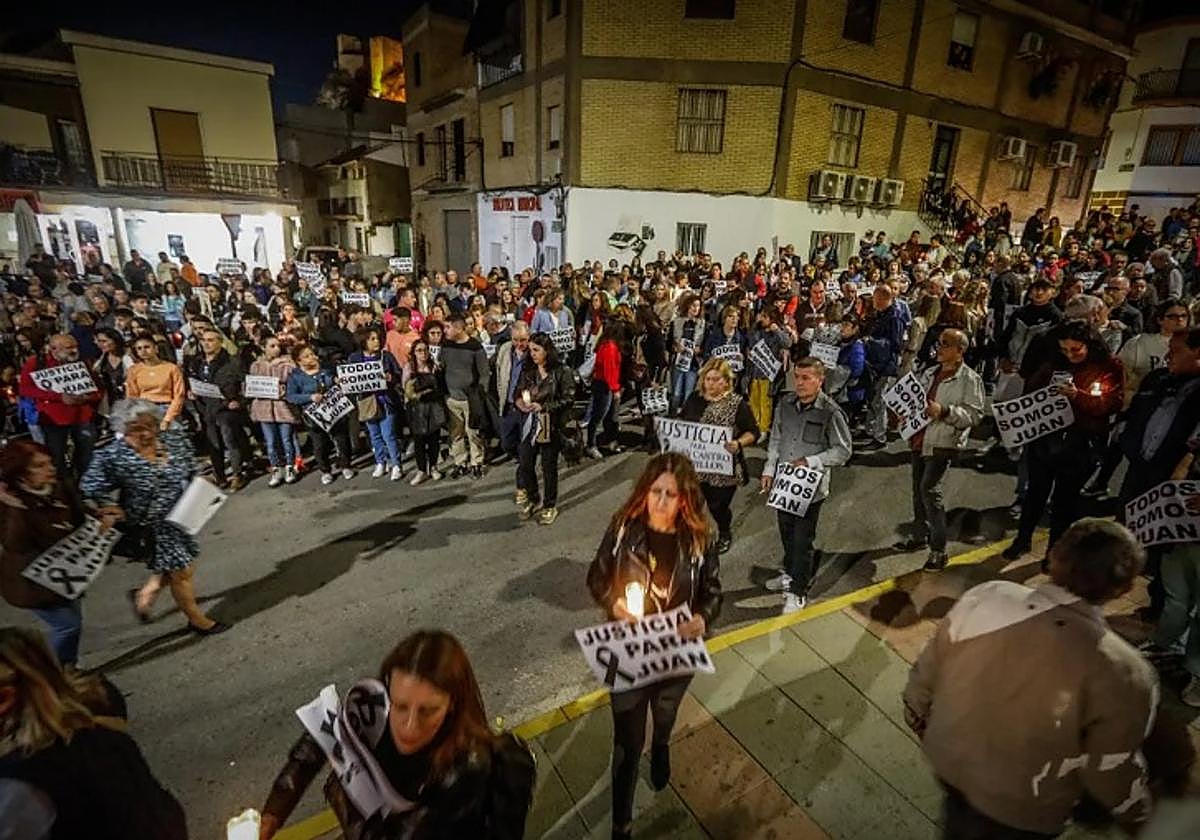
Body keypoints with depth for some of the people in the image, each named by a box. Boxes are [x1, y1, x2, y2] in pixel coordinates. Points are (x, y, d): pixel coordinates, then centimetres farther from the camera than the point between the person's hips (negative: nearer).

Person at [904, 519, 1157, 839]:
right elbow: (1113, 772, -14)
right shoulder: (1122, 675, -29)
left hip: (948, 759, 3)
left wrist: (918, 720, 12)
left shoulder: (984, 598, -22)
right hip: (1020, 812, -2)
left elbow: (925, 675, -8)